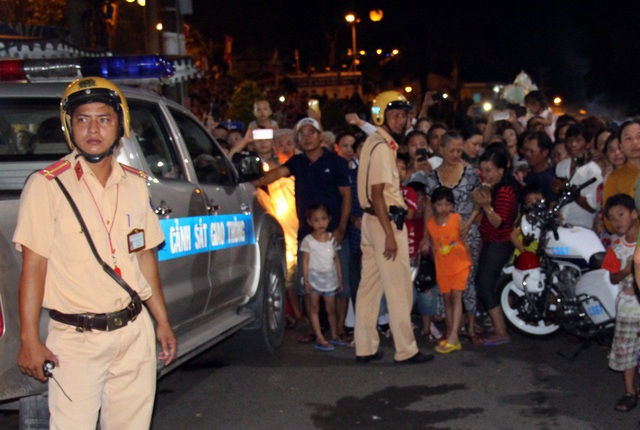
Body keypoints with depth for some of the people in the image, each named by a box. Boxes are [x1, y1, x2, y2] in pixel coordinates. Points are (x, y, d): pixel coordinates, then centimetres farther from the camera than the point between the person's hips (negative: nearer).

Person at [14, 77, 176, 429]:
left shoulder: (135, 184, 8)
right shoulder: (47, 185, -7)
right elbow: (33, 267, -9)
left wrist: (162, 321, 16)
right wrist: (29, 339, -12)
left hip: (135, 332, 5)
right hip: (76, 339, -5)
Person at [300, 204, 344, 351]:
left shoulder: (332, 239, 6)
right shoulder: (308, 240, -4)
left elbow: (336, 260, 9)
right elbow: (305, 261, -5)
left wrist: (340, 279, 9)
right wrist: (306, 281, -10)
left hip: (330, 279, 3)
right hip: (314, 278, -3)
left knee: (331, 308, 9)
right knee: (315, 308, 0)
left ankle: (334, 335, 23)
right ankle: (319, 339, 0)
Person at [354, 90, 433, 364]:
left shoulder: (374, 142, 16)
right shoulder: (382, 147, -14)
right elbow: (377, 193, -20)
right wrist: (389, 235, -22)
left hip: (372, 219, 10)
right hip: (385, 221, -10)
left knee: (370, 286, 11)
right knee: (399, 289, -4)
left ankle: (365, 347, 16)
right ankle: (406, 350, 2)